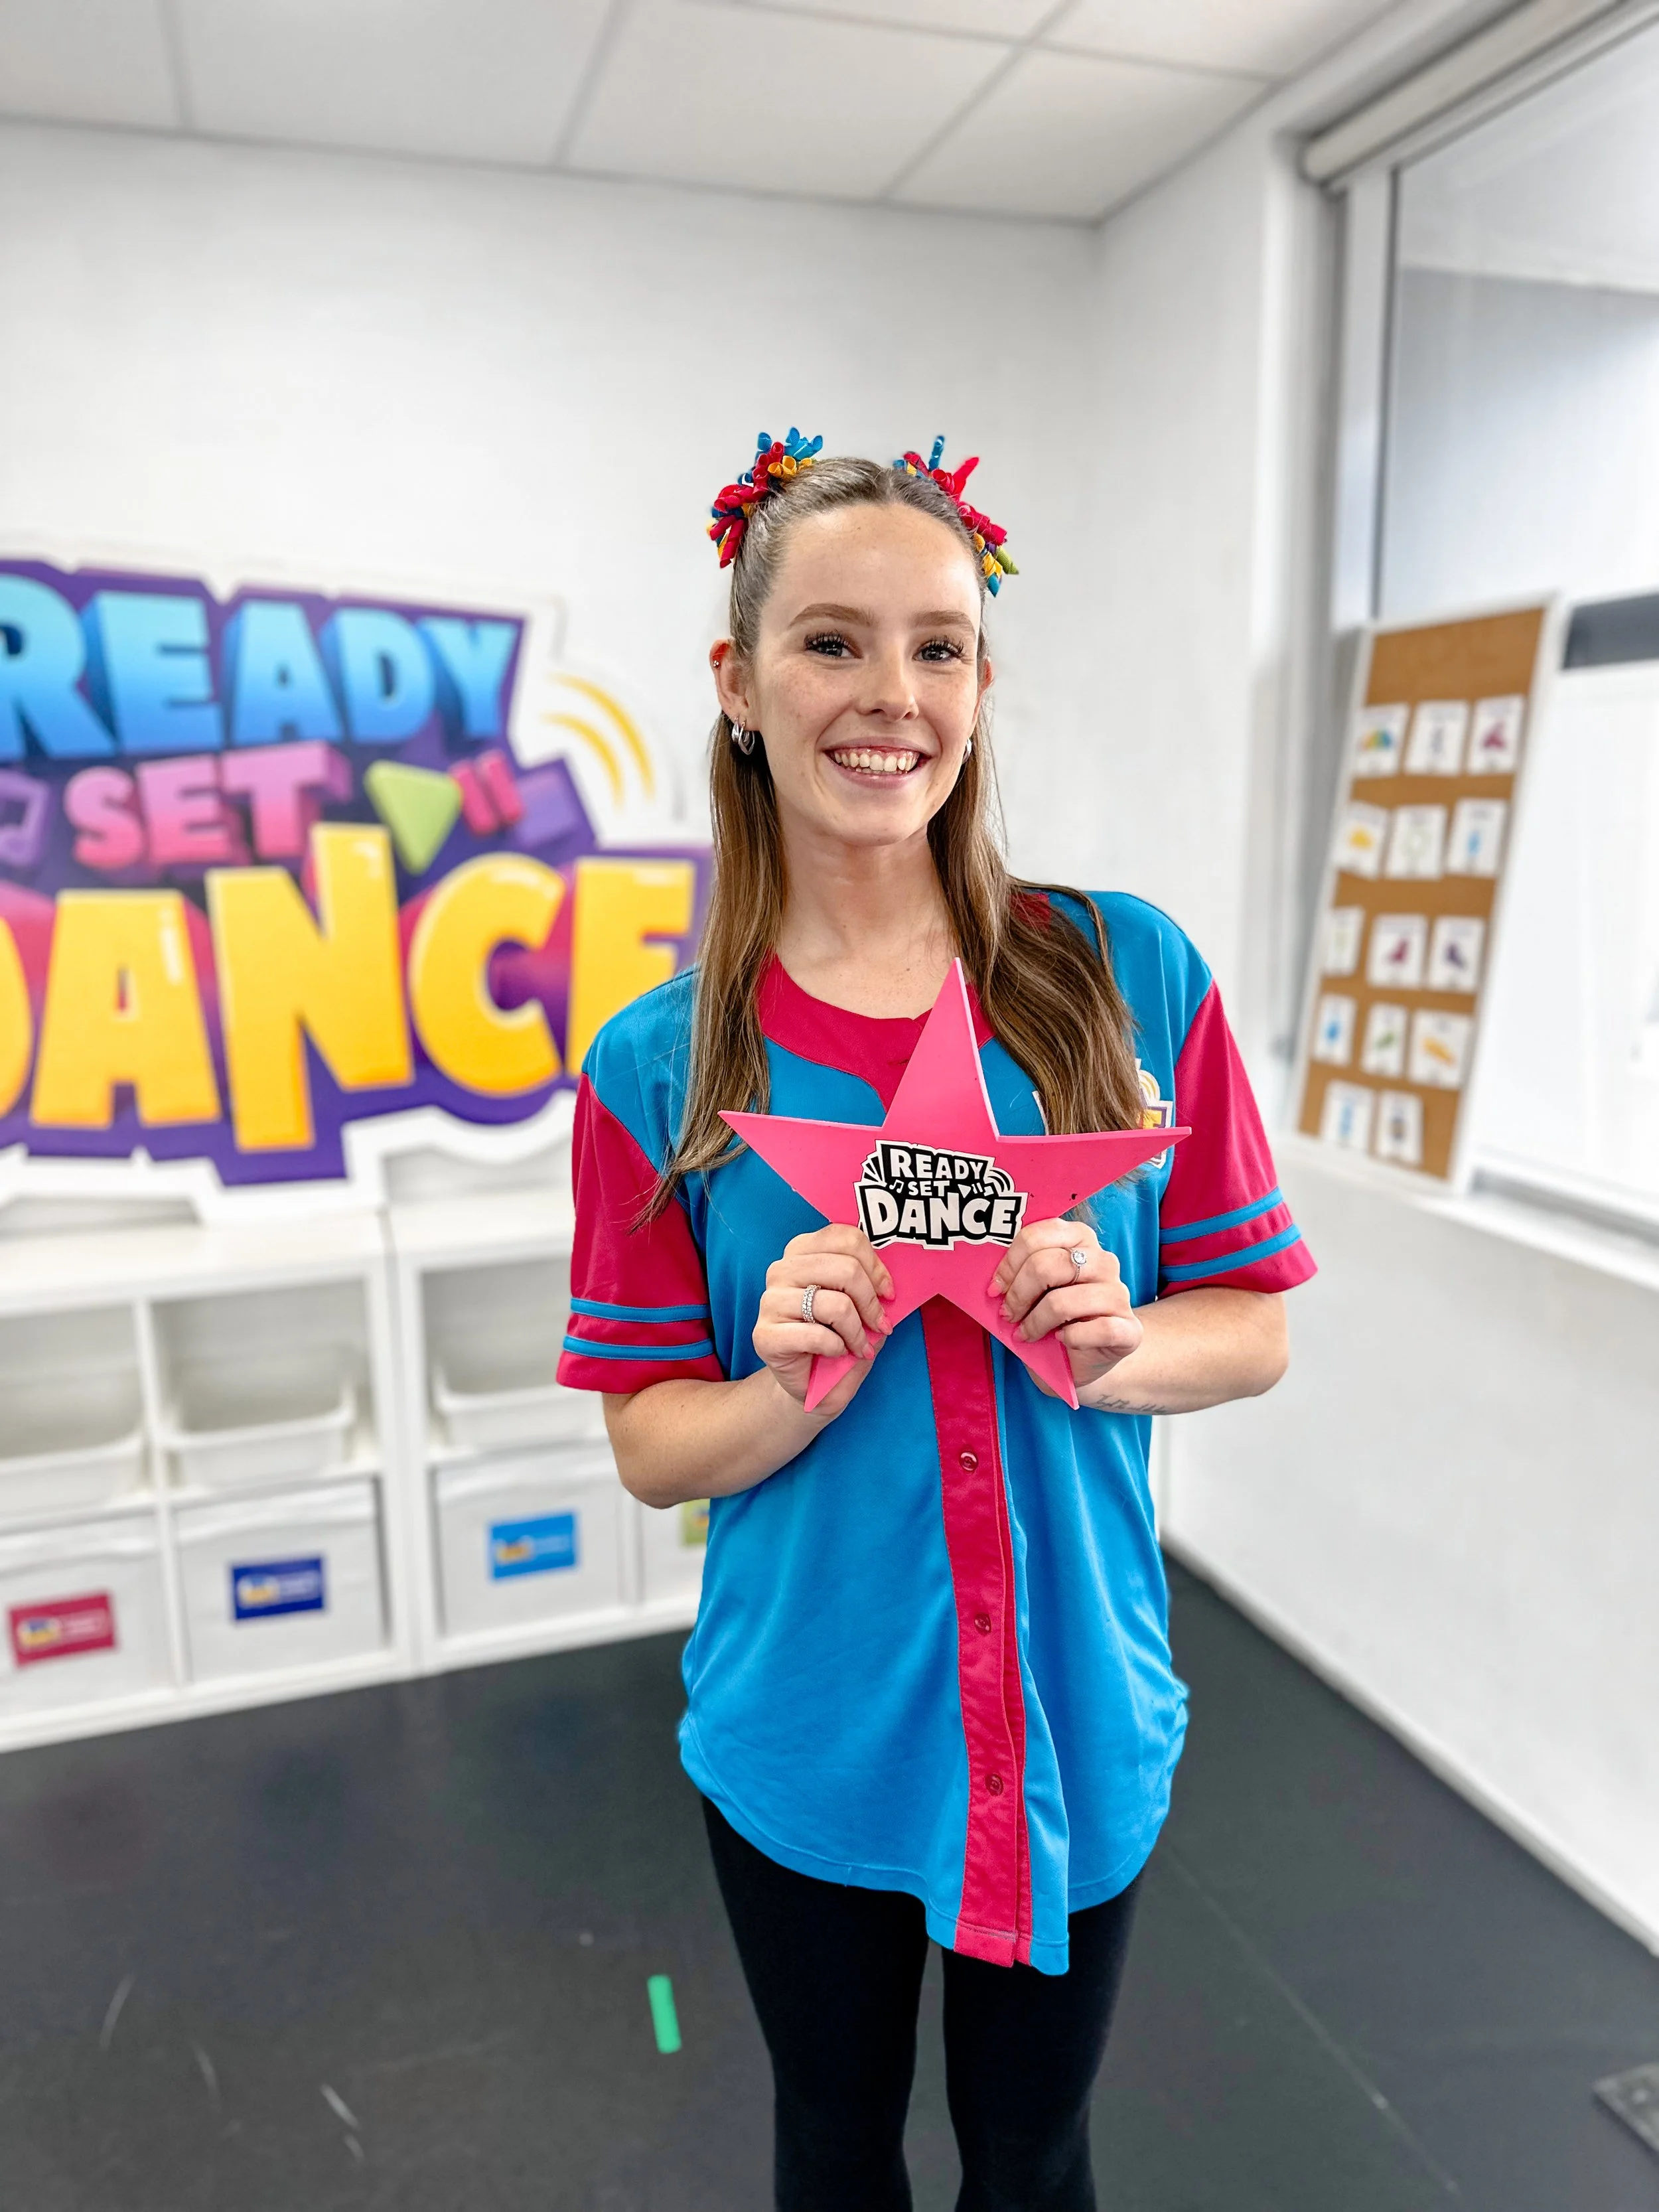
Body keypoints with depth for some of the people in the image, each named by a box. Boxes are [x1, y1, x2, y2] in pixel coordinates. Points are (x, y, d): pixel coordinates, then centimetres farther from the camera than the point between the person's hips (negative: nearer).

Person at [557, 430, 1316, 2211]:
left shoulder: (1130, 978, -10)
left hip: (1077, 1716, 1)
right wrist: (788, 1388, -24)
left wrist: (1119, 1350, -22)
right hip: (807, 1738, 0)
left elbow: (1255, 1327, -1)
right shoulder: (660, 1063, -10)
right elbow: (648, 1445, -4)